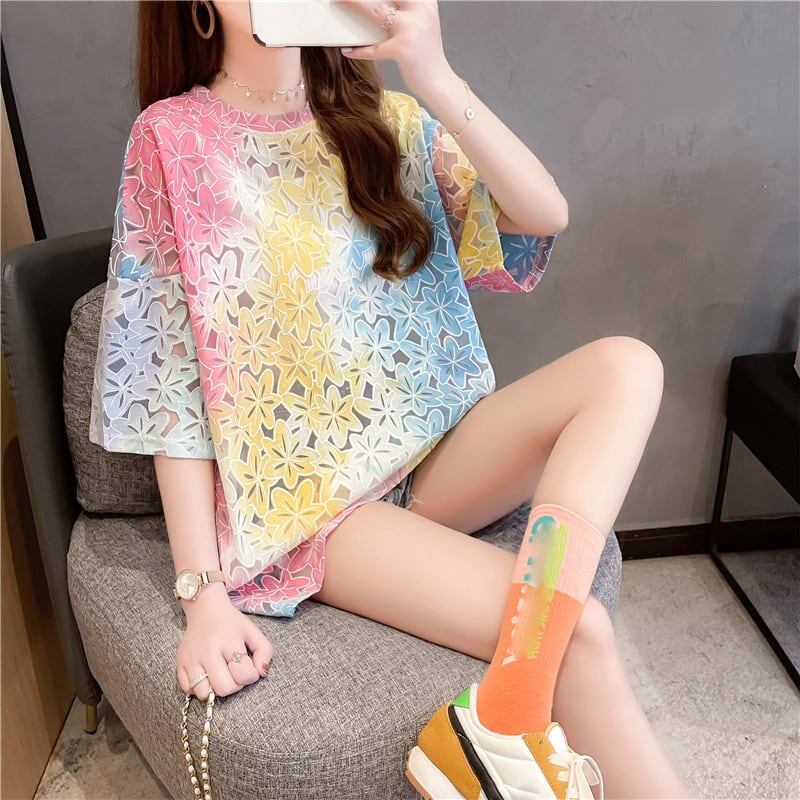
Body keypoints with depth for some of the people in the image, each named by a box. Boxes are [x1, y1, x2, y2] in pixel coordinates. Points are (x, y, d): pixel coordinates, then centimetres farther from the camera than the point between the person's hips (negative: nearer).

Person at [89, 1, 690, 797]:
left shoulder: (384, 121, 6)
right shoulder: (174, 139, -4)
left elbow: (544, 216, -7)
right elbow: (169, 376, -8)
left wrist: (434, 77, -22)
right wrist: (203, 592, -13)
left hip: (434, 452, 5)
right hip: (310, 498, -5)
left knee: (625, 365, -19)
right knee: (577, 634, -22)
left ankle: (507, 716, -28)